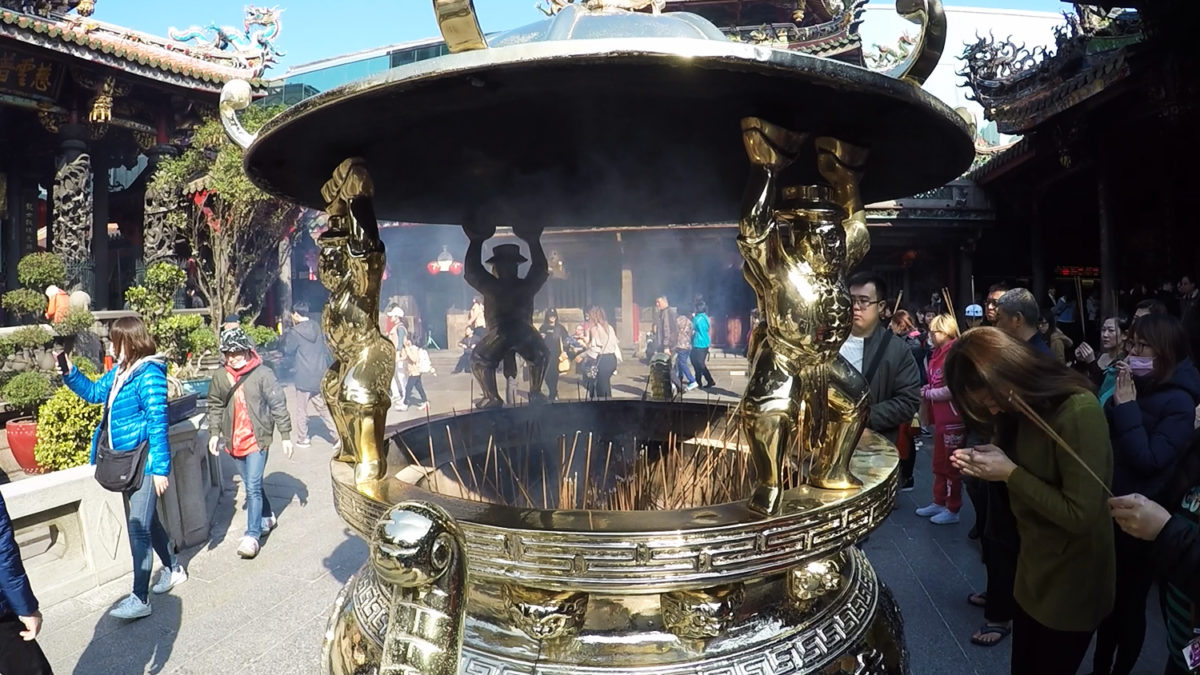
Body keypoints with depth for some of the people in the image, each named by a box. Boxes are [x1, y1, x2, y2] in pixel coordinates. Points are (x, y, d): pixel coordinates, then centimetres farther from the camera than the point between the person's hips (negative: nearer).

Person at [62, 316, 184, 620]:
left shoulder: (149, 374, -19)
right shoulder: (120, 371, 7)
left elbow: (157, 422, -21)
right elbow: (93, 392, 25)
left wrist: (160, 468, -21)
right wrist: (69, 372, 7)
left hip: (145, 463, -9)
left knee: (138, 528, -5)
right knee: (146, 520, 20)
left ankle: (140, 598, 4)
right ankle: (173, 569, 37)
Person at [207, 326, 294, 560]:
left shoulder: (262, 374, -12)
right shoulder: (220, 377, 1)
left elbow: (278, 405, -9)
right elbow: (215, 406, 13)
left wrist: (286, 435, -8)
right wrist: (215, 433, 5)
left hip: (258, 438, -5)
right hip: (234, 441, 5)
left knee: (253, 487, -9)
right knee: (251, 486, 18)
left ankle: (252, 535, -4)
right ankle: (267, 517, 37)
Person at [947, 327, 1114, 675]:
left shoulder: (1080, 412, -27)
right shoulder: (1026, 407, -2)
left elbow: (1081, 515, -27)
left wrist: (1010, 473, -24)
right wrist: (990, 460, -10)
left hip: (1071, 582, -7)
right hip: (1032, 568, 7)